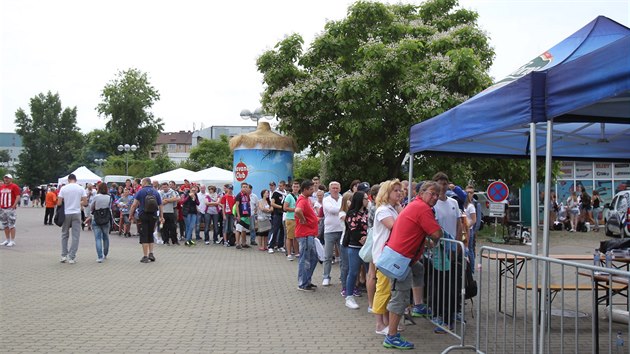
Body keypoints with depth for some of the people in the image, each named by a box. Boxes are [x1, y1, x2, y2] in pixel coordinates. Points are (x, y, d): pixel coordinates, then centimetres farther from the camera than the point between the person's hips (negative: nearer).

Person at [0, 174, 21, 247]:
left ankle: (12, 241, -1)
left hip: (11, 209, -7)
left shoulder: (14, 186, -6)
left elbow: (18, 197, -11)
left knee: (11, 225, -5)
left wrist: (14, 206, -18)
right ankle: (7, 240, 22)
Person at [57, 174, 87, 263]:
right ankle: (72, 257, 2)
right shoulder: (81, 188, -2)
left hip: (66, 214, 1)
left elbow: (59, 203, -6)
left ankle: (64, 255, 14)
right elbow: (85, 202, -3)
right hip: (76, 213, -1)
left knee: (64, 235, 15)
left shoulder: (63, 188, -3)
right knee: (75, 236, 3)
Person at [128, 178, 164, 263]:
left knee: (144, 236, 0)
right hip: (153, 216, 4)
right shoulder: (156, 192, 7)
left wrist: (131, 215, -1)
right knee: (150, 235, 18)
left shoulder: (140, 192, -4)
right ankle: (151, 254, 10)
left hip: (143, 216, -4)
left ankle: (145, 256, 0)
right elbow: (160, 206, 8)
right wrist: (161, 217, 15)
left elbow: (134, 205, -9)